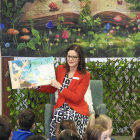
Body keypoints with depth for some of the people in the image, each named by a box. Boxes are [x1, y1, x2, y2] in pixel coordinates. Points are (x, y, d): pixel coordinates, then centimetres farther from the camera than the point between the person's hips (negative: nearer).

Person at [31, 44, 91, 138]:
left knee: (69, 117, -35)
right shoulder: (61, 69, 9)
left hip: (77, 109, -3)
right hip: (61, 107, 3)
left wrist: (59, 87, -15)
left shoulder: (85, 75, -4)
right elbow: (52, 89, 22)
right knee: (58, 114, -32)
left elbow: (76, 98, -12)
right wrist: (38, 87, 6)